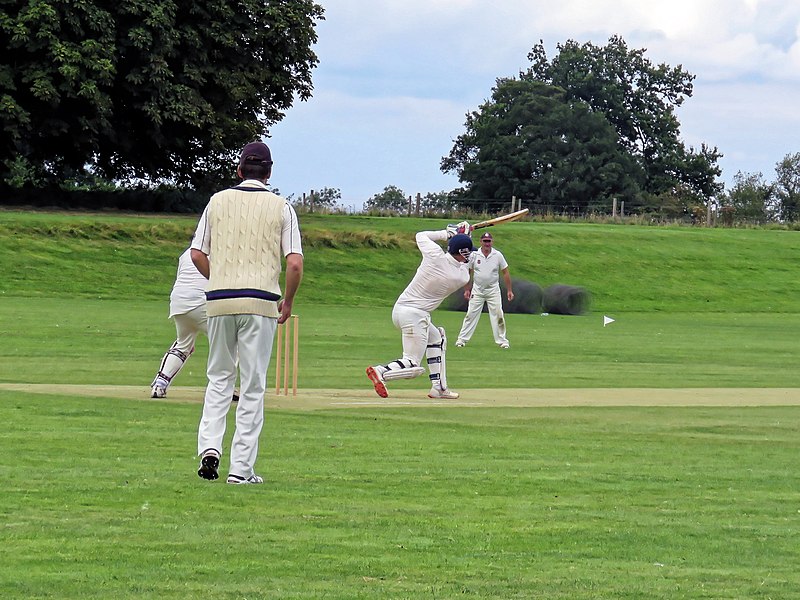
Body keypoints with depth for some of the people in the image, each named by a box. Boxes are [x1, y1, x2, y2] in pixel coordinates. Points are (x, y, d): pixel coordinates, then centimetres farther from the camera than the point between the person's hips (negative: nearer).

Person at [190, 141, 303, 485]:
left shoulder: (218, 201, 7)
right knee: (252, 386, 2)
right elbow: (295, 263, -7)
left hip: (219, 301, 2)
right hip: (261, 302, -2)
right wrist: (288, 302, 8)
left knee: (219, 378, 16)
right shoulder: (281, 207, 1)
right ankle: (241, 468, -1)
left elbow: (197, 255, 5)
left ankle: (210, 445, -4)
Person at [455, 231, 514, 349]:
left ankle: (502, 340, 7)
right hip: (477, 290, 0)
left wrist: (509, 290, -1)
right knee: (471, 314, -1)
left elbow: (505, 273, 1)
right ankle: (462, 339, 4)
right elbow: (468, 273, 6)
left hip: (493, 290, 0)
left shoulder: (498, 255, -5)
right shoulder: (474, 255, -4)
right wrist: (467, 289, 4)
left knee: (498, 315, -3)